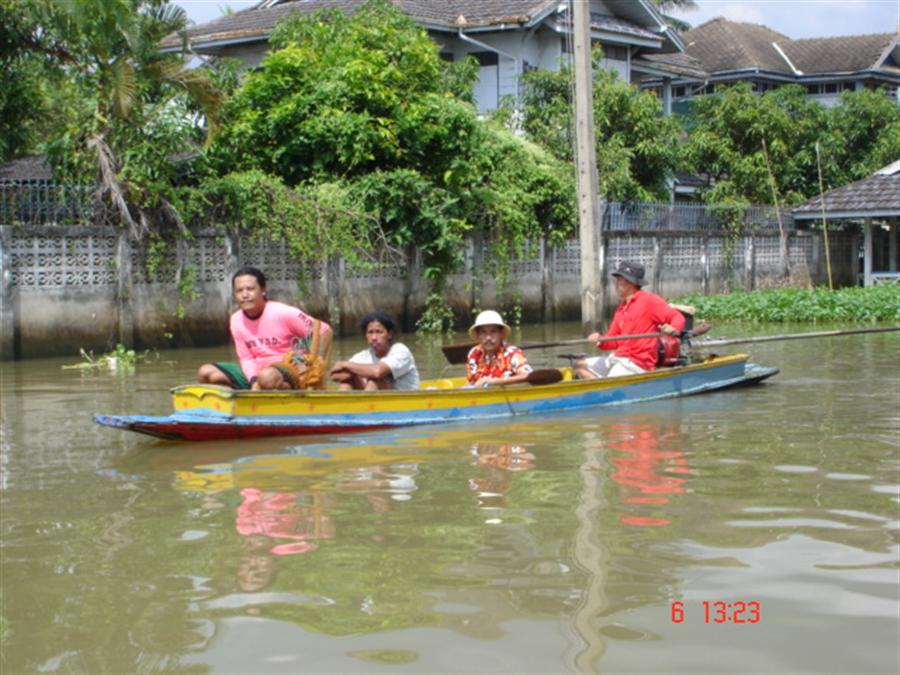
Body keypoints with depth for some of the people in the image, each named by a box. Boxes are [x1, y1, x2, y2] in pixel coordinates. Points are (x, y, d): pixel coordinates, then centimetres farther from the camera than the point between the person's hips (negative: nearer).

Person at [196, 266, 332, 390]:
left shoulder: (283, 313, -14)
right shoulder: (236, 321, 2)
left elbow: (324, 331, -11)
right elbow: (246, 357, 6)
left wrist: (314, 367, -17)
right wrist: (254, 380, -15)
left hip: (289, 371, -7)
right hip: (257, 371, 7)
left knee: (268, 376, -42)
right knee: (206, 373, -10)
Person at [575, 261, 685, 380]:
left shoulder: (649, 300, -8)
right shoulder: (622, 307, 18)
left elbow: (677, 317, -14)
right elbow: (613, 339, 15)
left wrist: (673, 329, -38)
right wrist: (601, 341, -7)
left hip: (637, 364, -10)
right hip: (618, 358, 10)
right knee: (580, 365, 6)